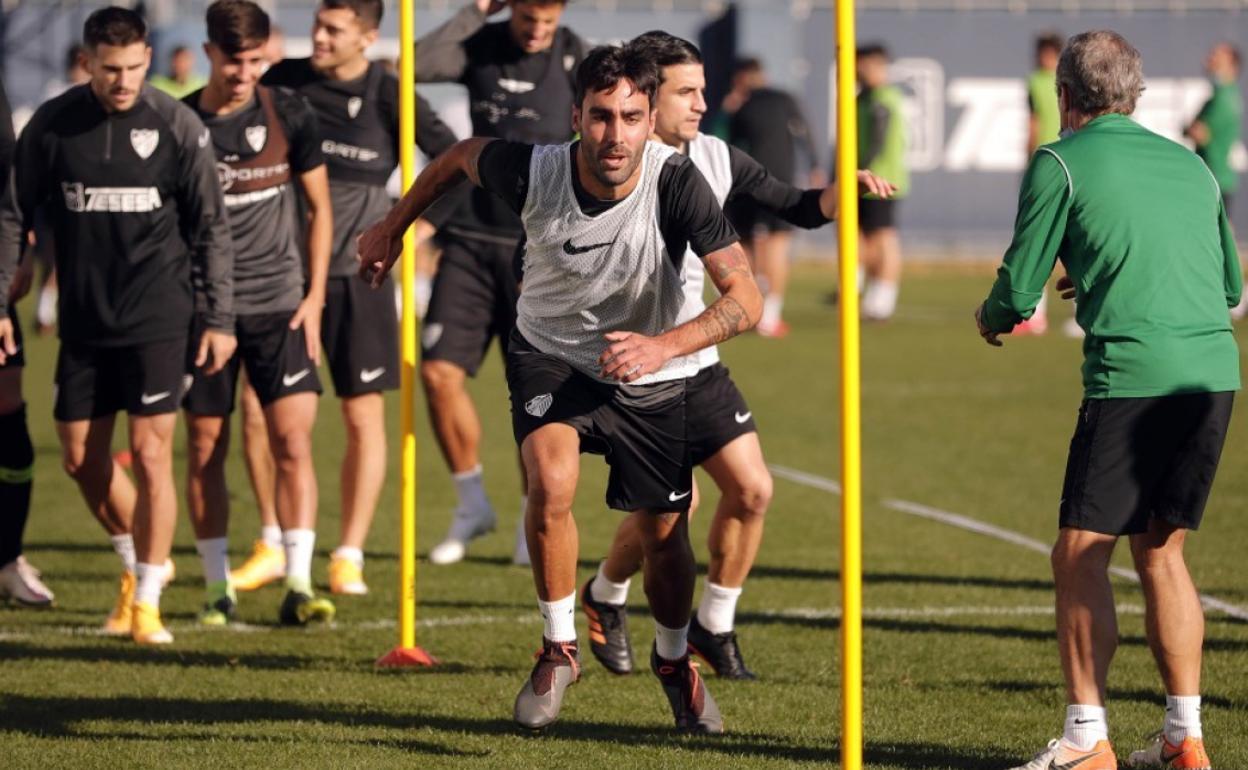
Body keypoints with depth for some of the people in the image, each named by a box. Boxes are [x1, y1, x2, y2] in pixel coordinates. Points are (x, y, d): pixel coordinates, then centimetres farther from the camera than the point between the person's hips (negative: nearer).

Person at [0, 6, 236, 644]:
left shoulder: (177, 126, -5)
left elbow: (211, 228, 0)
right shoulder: (52, 126, -2)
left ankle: (147, 600, 1)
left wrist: (219, 318, -2)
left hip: (157, 319, -3)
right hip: (83, 322, 3)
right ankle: (135, 563, 32)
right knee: (81, 459, 8)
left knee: (150, 453, -7)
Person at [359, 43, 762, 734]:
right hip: (550, 355, 0)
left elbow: (745, 299, -29)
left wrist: (664, 346, -44)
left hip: (650, 377, 0)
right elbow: (461, 157, 0)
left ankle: (673, 659, 39)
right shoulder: (532, 171, -24)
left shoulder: (676, 183, -29)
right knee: (550, 481, -27)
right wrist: (393, 229, 12)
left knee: (663, 535, 6)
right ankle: (558, 649, -6)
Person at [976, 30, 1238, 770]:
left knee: (1082, 556, 1)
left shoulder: (1062, 164, 1)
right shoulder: (1191, 165, 18)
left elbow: (1019, 293, -1)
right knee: (1161, 551, 15)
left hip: (1132, 378, -6)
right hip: (1214, 373, 6)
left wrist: (992, 317, 23)